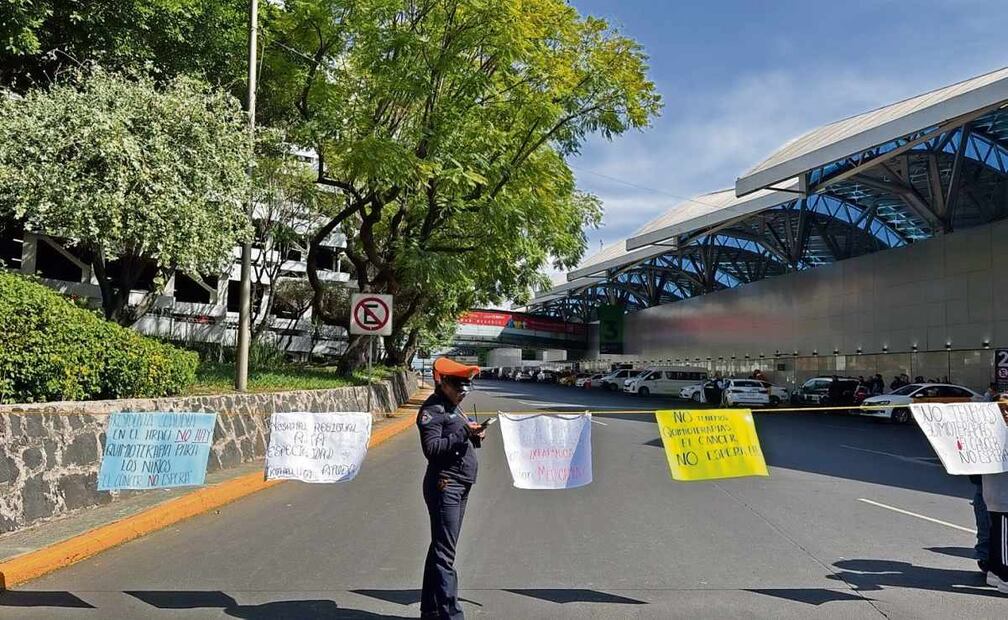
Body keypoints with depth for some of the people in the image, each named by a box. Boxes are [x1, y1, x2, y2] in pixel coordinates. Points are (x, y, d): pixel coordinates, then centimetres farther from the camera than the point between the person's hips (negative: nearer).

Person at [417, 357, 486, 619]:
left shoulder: (452, 408, 18)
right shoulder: (432, 410, -11)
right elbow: (432, 448, -21)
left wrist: (474, 437, 5)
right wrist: (464, 433, -24)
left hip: (460, 487, 10)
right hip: (444, 486, -10)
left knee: (440, 549, 15)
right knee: (445, 554, -9)